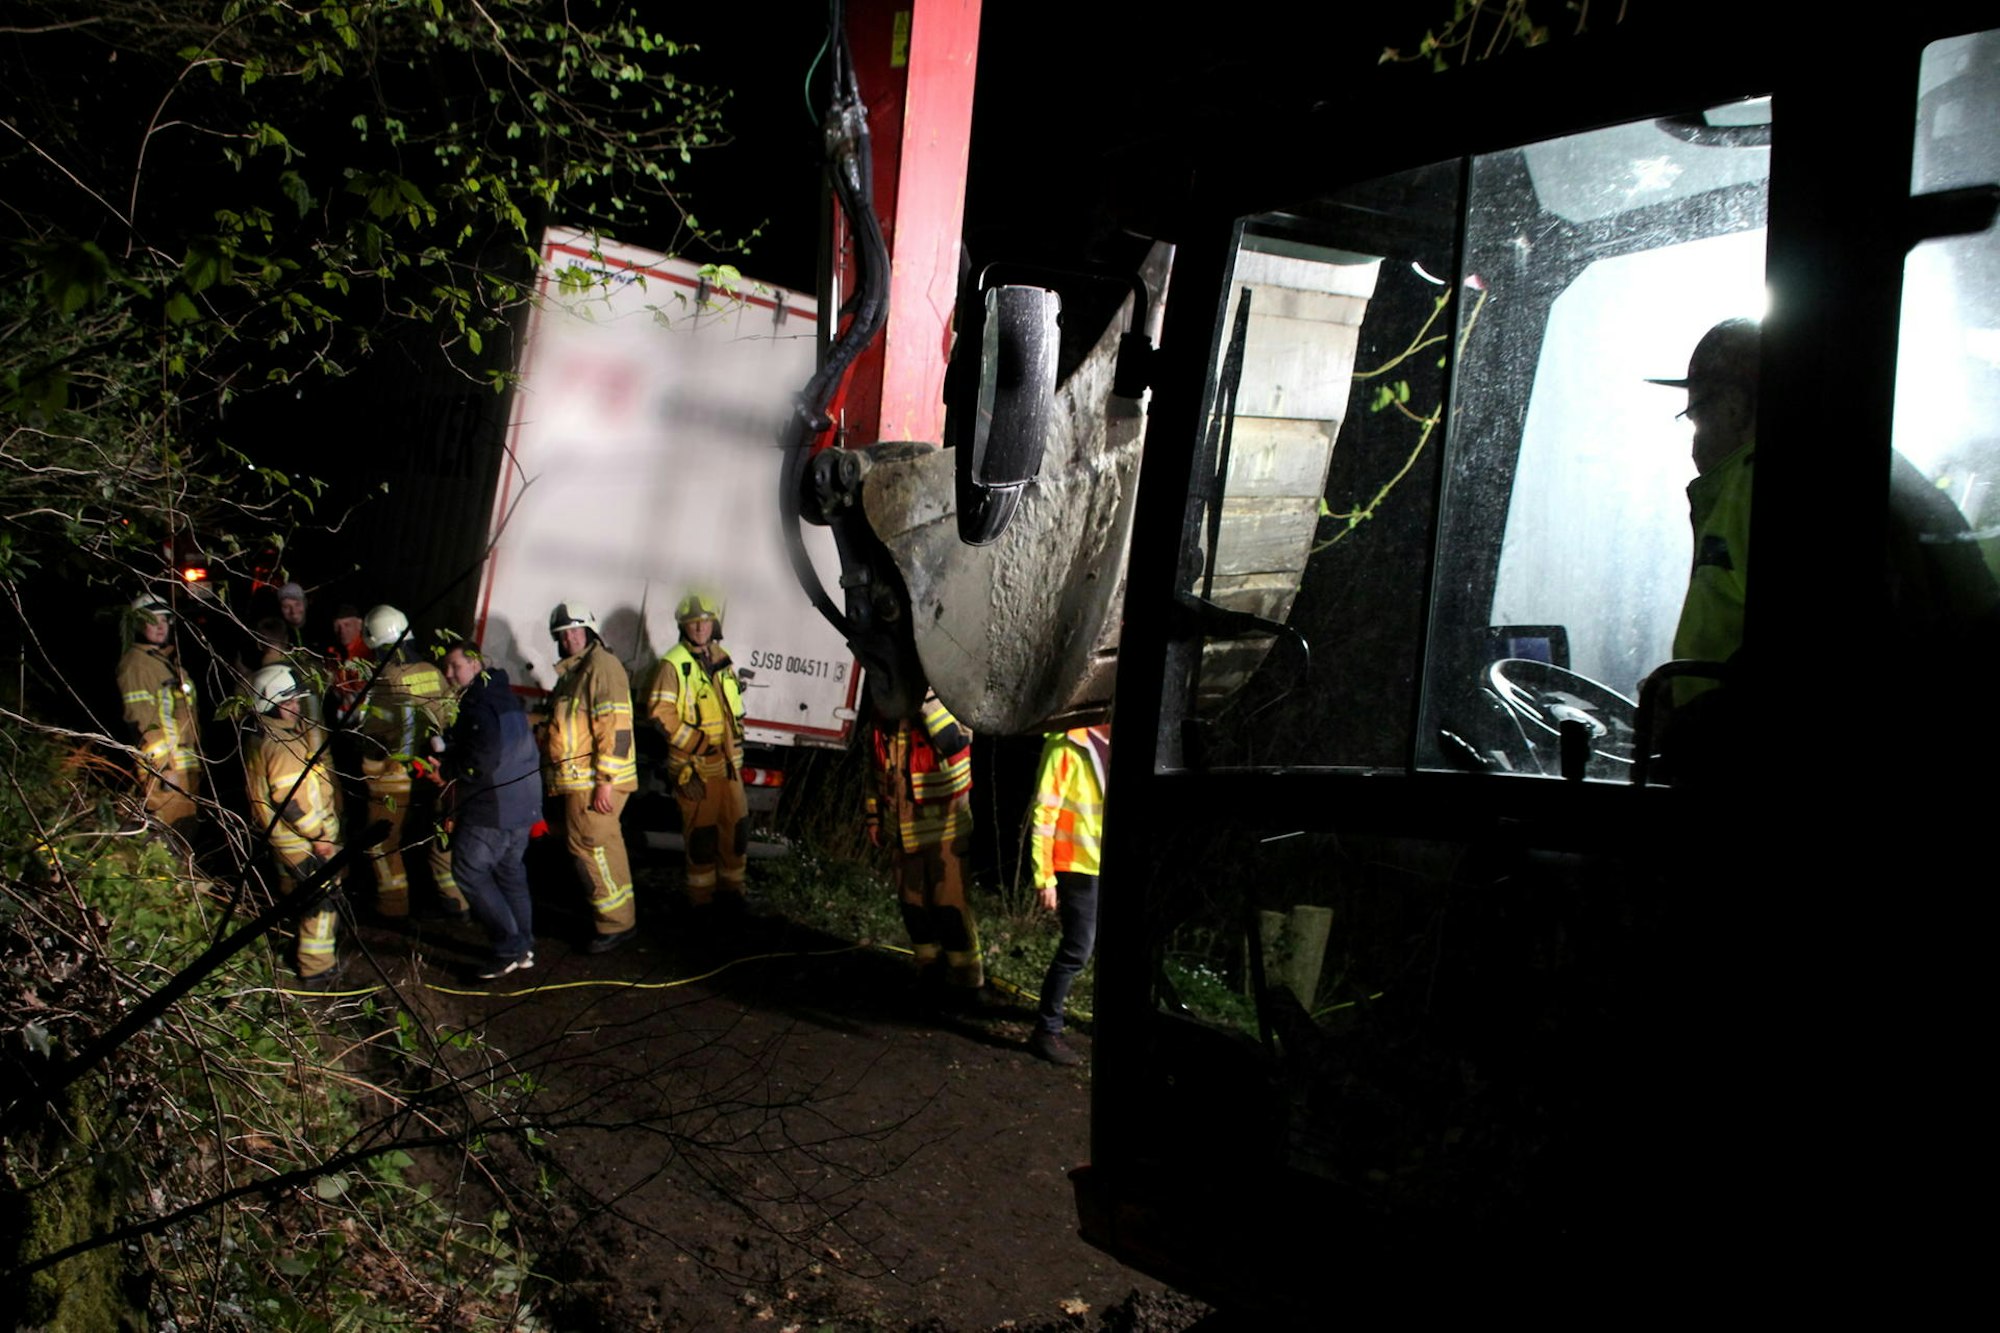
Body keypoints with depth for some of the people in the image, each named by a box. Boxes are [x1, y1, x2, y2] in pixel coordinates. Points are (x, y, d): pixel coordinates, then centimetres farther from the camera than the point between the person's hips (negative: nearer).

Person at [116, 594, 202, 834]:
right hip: (162, 762, -9)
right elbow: (139, 719, -15)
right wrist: (161, 766, -20)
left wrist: (198, 756, 23)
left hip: (188, 761, 9)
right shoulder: (135, 662, -8)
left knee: (186, 823, 13)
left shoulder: (171, 659, 20)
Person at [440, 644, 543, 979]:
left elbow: (481, 761, -24)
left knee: (470, 872, -2)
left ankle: (509, 948, -4)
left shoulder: (478, 706, -16)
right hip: (523, 803, 10)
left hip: (493, 806, -10)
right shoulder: (504, 697, 15)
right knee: (510, 871, 16)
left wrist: (447, 771, -8)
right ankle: (523, 948, 20)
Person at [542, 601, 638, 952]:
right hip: (577, 780, 10)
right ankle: (617, 911, 27)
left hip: (594, 780, -10)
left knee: (591, 846, -9)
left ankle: (615, 924, -2)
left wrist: (605, 781, -24)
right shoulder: (571, 671, 19)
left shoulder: (602, 666, -13)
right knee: (604, 845, 17)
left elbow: (616, 728, -21)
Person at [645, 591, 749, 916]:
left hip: (727, 759, 6)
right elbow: (659, 712, -15)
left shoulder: (721, 658, 10)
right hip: (695, 765, -6)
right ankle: (701, 896, 12)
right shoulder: (674, 664, -11)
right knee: (701, 829, 0)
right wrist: (696, 742, -16)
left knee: (736, 823, 10)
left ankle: (731, 886, 25)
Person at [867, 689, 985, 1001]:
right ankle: (930, 971, 28)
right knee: (913, 905, 12)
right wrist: (875, 817, 16)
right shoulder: (884, 721, 6)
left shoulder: (948, 707, -13)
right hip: (904, 831, 6)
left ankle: (966, 979, 9)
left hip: (944, 828, -6)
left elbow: (952, 739, -35)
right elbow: (878, 772, 17)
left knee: (949, 904, -4)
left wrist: (925, 693, -37)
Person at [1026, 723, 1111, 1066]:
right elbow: (1045, 812, -14)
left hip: (1106, 866, 7)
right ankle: (1046, 1031, 5)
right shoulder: (1068, 745, -14)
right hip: (1080, 866, -7)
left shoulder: (1107, 742, 8)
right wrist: (1044, 876, -15)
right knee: (1077, 950, -6)